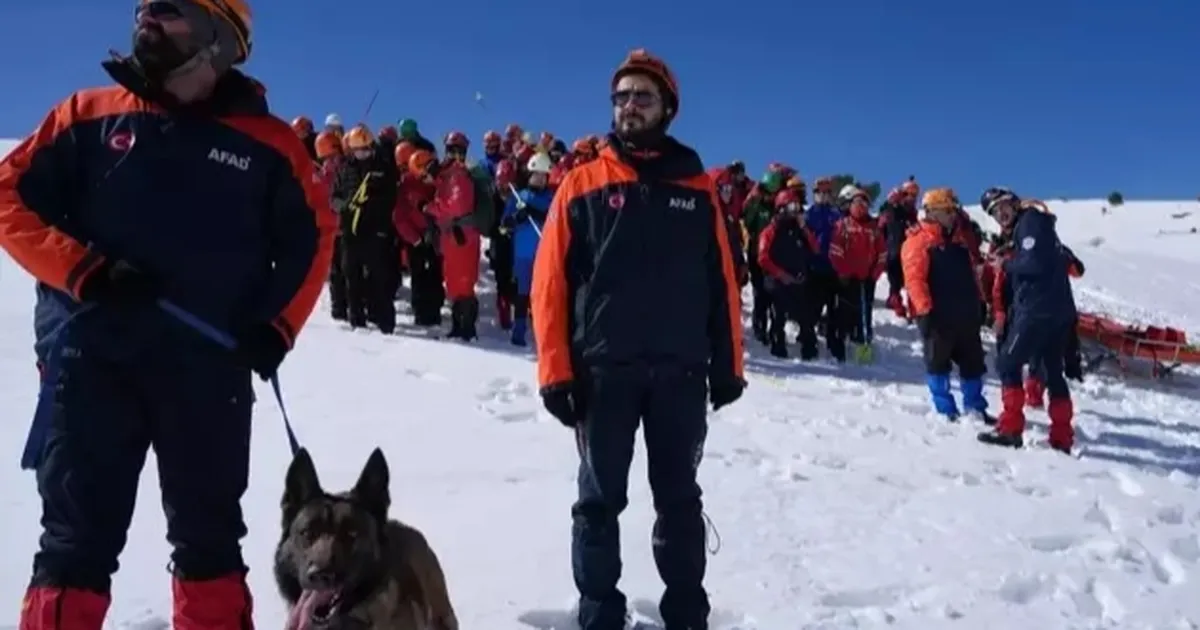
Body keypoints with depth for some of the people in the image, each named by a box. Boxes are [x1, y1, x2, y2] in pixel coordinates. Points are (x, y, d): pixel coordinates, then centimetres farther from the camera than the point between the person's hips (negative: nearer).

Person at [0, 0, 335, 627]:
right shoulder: (89, 115, 6)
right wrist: (84, 272, -10)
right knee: (78, 536, 5)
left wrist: (276, 327, 1)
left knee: (209, 536, 11)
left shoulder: (267, 142, 5)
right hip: (91, 357, 0)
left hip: (210, 365, 0)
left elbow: (312, 235, 12)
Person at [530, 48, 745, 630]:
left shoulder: (697, 188, 9)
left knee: (679, 497, 12)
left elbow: (721, 281, 7)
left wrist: (728, 363, 2)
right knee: (600, 499, 7)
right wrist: (556, 370, -8)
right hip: (603, 369, -1)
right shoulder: (583, 184, 3)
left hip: (682, 370, 2)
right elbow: (551, 282, -1)